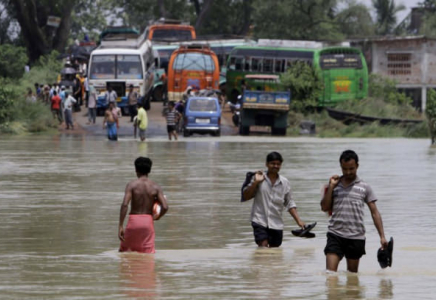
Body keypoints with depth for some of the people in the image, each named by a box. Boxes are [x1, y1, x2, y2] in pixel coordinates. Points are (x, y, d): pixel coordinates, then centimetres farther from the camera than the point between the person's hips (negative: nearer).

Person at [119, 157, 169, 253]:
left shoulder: (132, 185, -5)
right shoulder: (155, 187, 0)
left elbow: (124, 205, -16)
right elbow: (165, 207, -9)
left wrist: (120, 226, -16)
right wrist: (157, 217, 13)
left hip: (134, 220, -1)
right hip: (148, 221, 1)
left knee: (124, 251, 17)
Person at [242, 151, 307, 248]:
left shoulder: (285, 183, 7)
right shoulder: (258, 178, -2)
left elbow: (289, 204, 12)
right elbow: (245, 196, -3)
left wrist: (298, 220, 2)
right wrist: (255, 182, -15)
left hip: (277, 224, 4)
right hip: (260, 221, -4)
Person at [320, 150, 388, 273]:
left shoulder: (364, 187, 5)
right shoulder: (334, 185, 10)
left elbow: (374, 212, 4)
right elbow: (325, 207, 4)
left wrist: (382, 236, -3)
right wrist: (331, 187, -3)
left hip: (356, 237, 0)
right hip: (335, 235, 0)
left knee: (352, 275, 9)